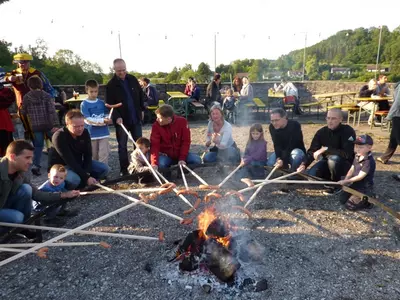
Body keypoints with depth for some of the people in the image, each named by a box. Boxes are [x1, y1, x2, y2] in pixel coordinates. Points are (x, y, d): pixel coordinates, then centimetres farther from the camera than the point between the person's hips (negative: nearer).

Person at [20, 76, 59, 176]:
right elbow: (52, 111, -15)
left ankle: (36, 165, 0)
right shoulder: (47, 96, -6)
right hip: (48, 125, -2)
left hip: (35, 126, 2)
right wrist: (55, 125, -18)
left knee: (38, 145, 9)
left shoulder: (26, 97, 2)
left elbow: (23, 112, 10)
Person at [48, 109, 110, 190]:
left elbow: (88, 155, -8)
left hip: (78, 163, 6)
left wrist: (86, 173, -23)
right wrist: (86, 177, -34)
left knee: (104, 168, -8)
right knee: (74, 179, -38)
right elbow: (70, 161, -31)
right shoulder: (59, 137, -27)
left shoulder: (85, 133, -10)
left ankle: (80, 183, -8)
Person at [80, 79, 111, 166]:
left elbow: (106, 115, 10)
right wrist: (102, 121, -24)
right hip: (91, 134, -2)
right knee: (94, 156, 13)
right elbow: (87, 120, -15)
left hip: (103, 133, 2)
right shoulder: (84, 104, -7)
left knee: (104, 154, 0)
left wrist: (108, 120, -15)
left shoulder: (102, 103, 3)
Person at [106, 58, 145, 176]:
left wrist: (142, 109, 12)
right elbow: (110, 104, -10)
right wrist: (116, 117, -23)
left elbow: (141, 95, 14)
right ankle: (124, 169, 14)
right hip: (121, 119, -3)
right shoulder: (111, 85, -8)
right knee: (122, 145, 3)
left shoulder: (133, 79, 4)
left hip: (136, 118, 4)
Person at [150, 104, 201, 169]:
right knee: (160, 164, -33)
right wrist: (154, 163, -33)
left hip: (180, 154, 1)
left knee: (197, 160, -23)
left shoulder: (182, 122, -13)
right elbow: (154, 145, -19)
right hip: (165, 155, -1)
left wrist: (182, 159, -18)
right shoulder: (156, 126, -13)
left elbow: (186, 142, -10)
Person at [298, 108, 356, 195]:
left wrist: (326, 149, -33)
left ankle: (335, 185, -11)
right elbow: (312, 150, -10)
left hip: (345, 164, -4)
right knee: (311, 175, -21)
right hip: (327, 162, 4)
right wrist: (304, 164, -26)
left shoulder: (348, 131, -21)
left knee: (333, 158, -37)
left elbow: (347, 153, -32)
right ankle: (330, 179, 12)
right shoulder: (322, 132, -8)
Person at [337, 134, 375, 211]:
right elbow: (352, 169, 4)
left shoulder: (369, 161, -26)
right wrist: (345, 180, -10)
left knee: (349, 205, -12)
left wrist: (347, 181, -22)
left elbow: (360, 176, -26)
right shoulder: (357, 156, 2)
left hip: (364, 188, -8)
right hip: (355, 185, 8)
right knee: (342, 199, 10)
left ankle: (368, 199, 6)